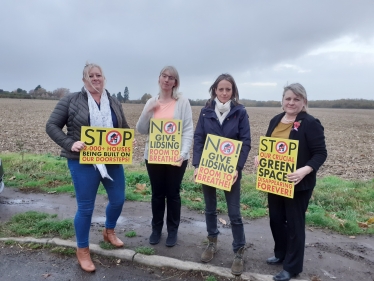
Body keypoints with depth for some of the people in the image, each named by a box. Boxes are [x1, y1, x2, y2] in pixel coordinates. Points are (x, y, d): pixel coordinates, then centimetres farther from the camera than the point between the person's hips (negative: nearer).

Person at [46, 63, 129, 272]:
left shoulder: (114, 103, 10)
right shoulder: (71, 100, -2)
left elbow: (125, 129, 17)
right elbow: (52, 125, -3)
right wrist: (70, 144, -18)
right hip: (84, 162, -4)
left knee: (118, 200, 14)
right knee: (86, 207, 4)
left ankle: (109, 231, 43)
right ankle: (83, 250, 26)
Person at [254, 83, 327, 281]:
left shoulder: (310, 123, -12)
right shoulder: (275, 121, 7)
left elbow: (320, 153, -14)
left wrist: (305, 170, -30)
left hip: (298, 184, -6)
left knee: (294, 223, 6)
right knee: (276, 219, 18)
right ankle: (281, 253, 40)